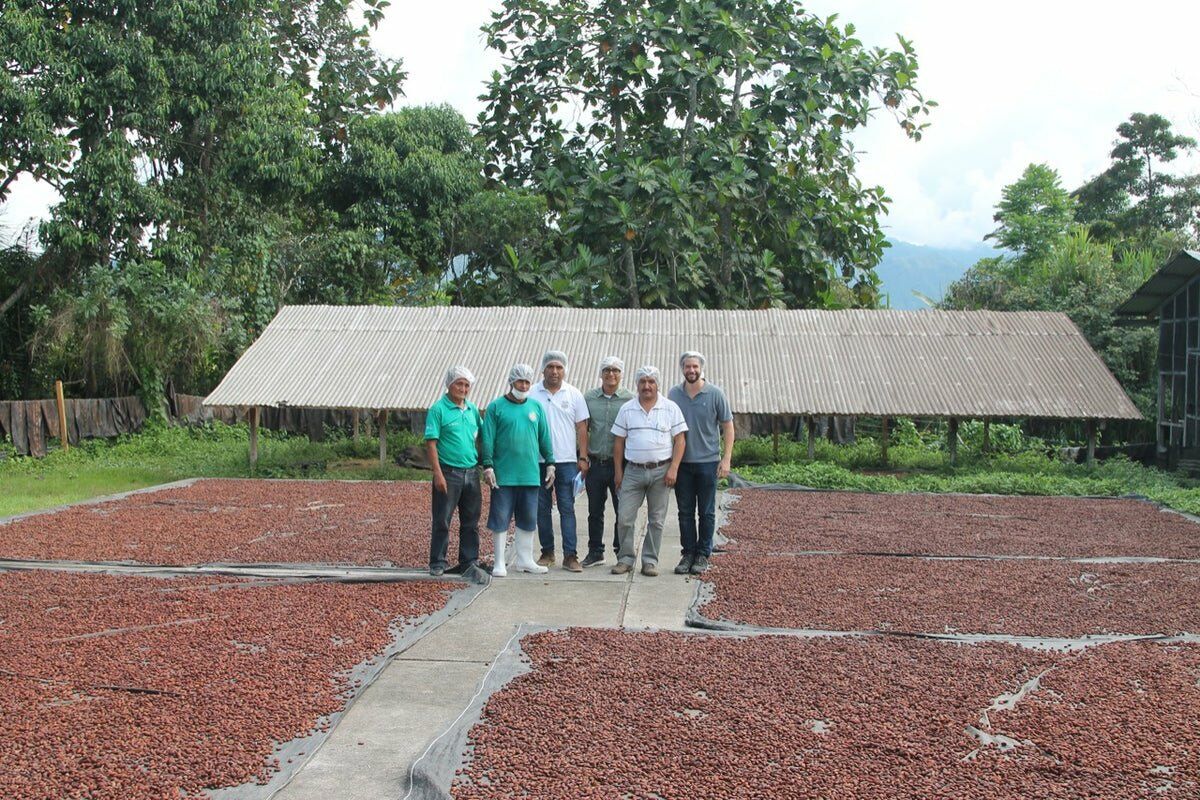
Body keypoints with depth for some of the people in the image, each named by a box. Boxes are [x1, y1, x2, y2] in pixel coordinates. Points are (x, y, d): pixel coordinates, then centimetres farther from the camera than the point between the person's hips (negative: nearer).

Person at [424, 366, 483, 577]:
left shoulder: (473, 409, 11)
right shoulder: (438, 409, -7)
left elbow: (480, 438, 20)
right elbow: (431, 443, -11)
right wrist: (438, 474, -16)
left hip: (471, 472, 6)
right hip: (449, 472, -6)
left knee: (471, 521, 11)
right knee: (442, 521, 0)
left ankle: (469, 561, 20)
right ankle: (437, 563, 8)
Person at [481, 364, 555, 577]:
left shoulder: (536, 407, 11)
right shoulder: (496, 407, -1)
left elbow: (544, 437, 15)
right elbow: (487, 439, -4)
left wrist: (550, 462, 11)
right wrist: (487, 466, -11)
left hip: (530, 475, 4)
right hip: (503, 475, -4)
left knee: (528, 519, 10)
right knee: (500, 518, 1)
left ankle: (524, 559, 22)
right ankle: (499, 563, 9)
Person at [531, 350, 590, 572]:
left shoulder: (574, 394, 5)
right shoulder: (532, 394, 3)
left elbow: (581, 427, 6)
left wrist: (583, 458, 0)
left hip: (567, 461, 0)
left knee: (567, 508, -2)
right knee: (542, 508, 7)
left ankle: (570, 555, -2)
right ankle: (547, 552, 18)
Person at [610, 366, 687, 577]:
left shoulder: (671, 408, 2)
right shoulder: (627, 409, 7)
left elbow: (679, 440, -1)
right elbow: (619, 442, 9)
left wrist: (673, 469, -10)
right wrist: (618, 471, 5)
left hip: (661, 471, -1)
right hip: (633, 471, 1)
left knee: (656, 520, 5)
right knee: (624, 518, -2)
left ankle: (650, 561, 14)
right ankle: (626, 559, 11)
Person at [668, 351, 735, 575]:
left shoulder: (715, 394, -4)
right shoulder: (674, 394, 3)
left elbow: (728, 427, -1)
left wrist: (726, 459, -8)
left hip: (708, 462, -2)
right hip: (682, 462, 2)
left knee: (707, 512, 5)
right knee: (685, 512, 8)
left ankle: (703, 554, 15)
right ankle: (688, 552, 18)